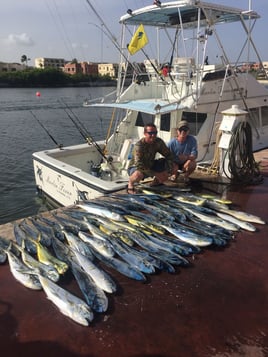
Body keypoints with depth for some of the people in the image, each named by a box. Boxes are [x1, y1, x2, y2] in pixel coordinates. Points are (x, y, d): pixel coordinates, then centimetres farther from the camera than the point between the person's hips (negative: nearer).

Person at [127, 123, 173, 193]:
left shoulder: (159, 142, -12)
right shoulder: (139, 145, -28)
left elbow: (169, 155, -4)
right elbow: (139, 165, -36)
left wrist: (169, 171, -21)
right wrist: (155, 174, -37)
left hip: (150, 166, 6)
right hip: (135, 167, -6)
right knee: (138, 174, -41)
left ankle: (155, 182, 13)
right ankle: (130, 182, -6)